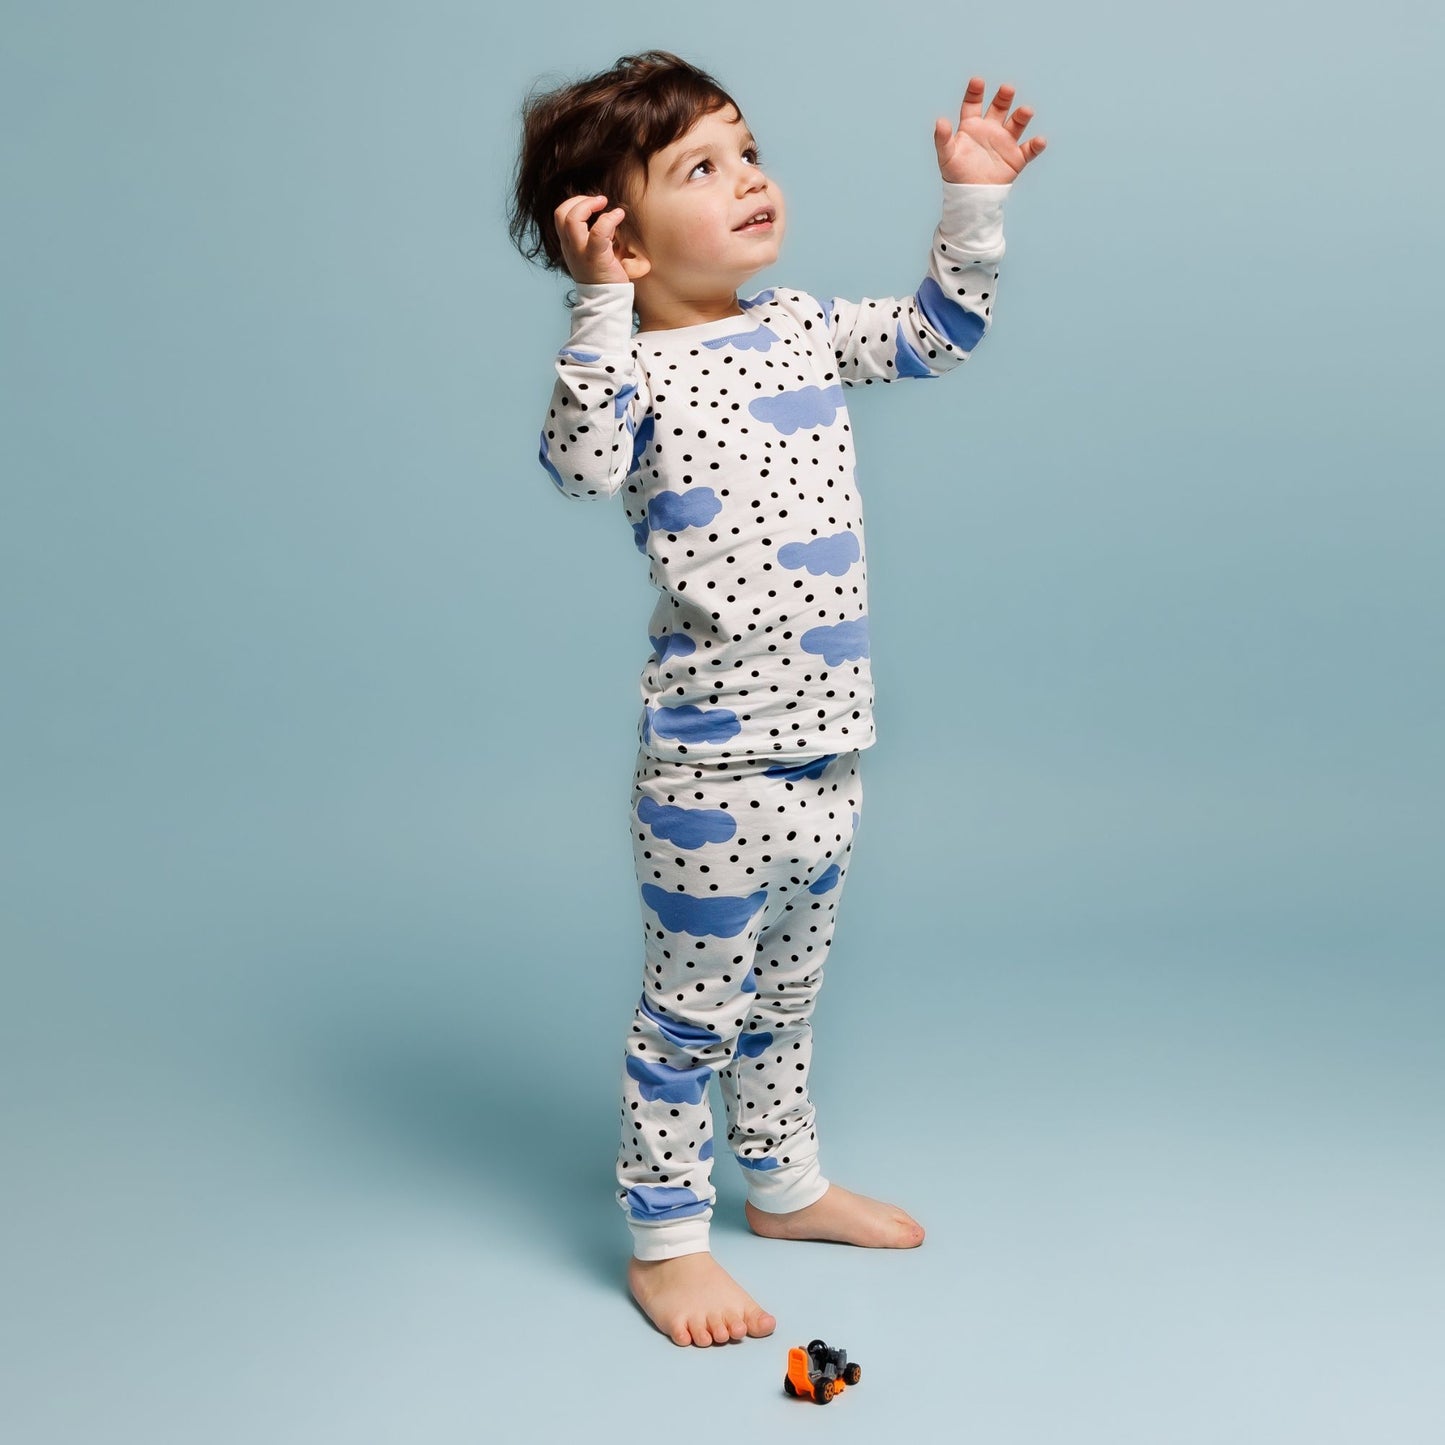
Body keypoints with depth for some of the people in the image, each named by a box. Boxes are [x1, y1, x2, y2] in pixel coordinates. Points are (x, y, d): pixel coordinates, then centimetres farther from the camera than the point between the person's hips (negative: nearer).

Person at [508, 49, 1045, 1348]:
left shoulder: (804, 328, 9)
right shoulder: (634, 366, -12)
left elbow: (937, 335, 18)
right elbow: (581, 465, -31)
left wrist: (975, 202, 9)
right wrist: (602, 307, -32)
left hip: (828, 744, 7)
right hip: (713, 763, -7)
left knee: (786, 993, 23)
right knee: (692, 1009, 7)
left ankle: (786, 1183, 42)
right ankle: (666, 1241, 23)